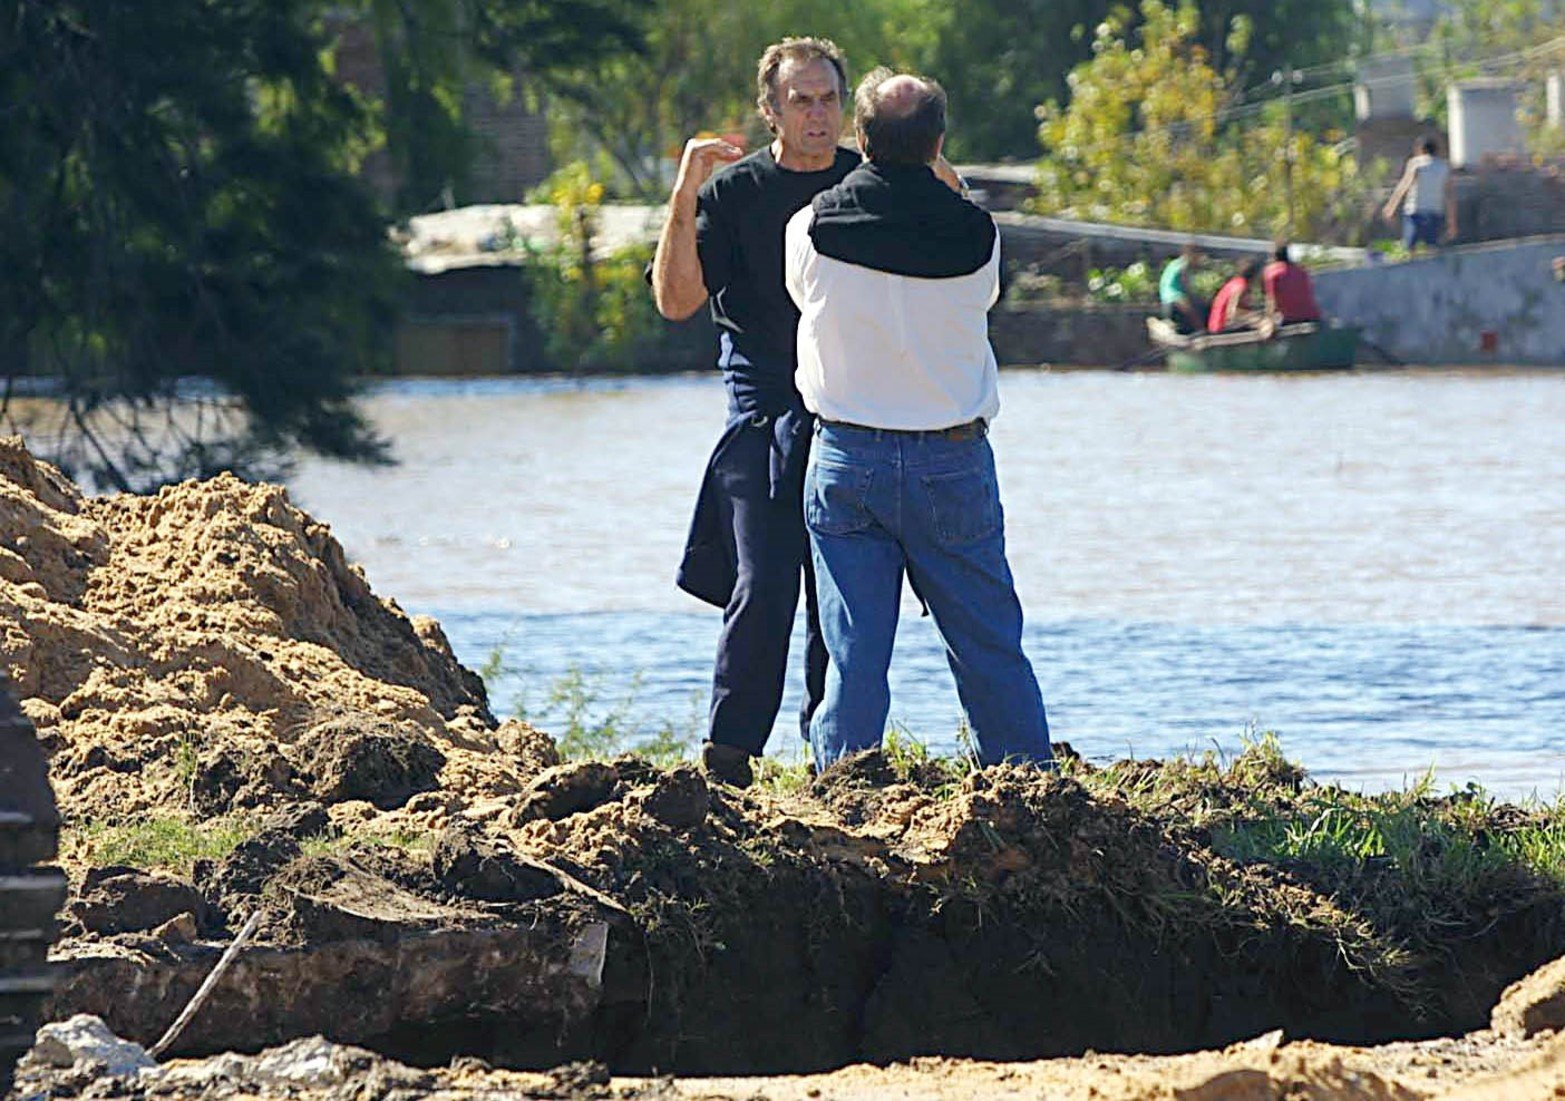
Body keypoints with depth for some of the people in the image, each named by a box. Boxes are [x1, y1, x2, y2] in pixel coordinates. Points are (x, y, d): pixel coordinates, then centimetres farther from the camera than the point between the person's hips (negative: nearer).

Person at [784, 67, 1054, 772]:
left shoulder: (812, 228, -8)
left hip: (845, 457, 1)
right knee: (990, 654, 10)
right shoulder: (973, 233, -10)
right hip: (953, 462, 0)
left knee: (854, 658, 3)